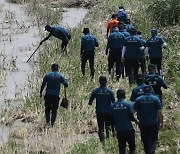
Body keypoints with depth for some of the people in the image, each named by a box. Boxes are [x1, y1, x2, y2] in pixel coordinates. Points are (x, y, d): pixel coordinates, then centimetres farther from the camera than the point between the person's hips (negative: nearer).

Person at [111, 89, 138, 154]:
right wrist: (136, 121, 10)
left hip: (119, 130, 3)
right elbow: (131, 117, -11)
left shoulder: (113, 106, 1)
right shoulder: (128, 104, -9)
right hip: (128, 129, -3)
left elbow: (112, 119, 4)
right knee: (132, 147, 8)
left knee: (121, 148, 9)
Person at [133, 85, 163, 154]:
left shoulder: (138, 99, -1)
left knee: (145, 141, 15)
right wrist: (160, 123, 0)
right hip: (154, 124, -1)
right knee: (153, 140, 3)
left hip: (143, 124, 1)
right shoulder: (156, 99, -4)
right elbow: (159, 112, -7)